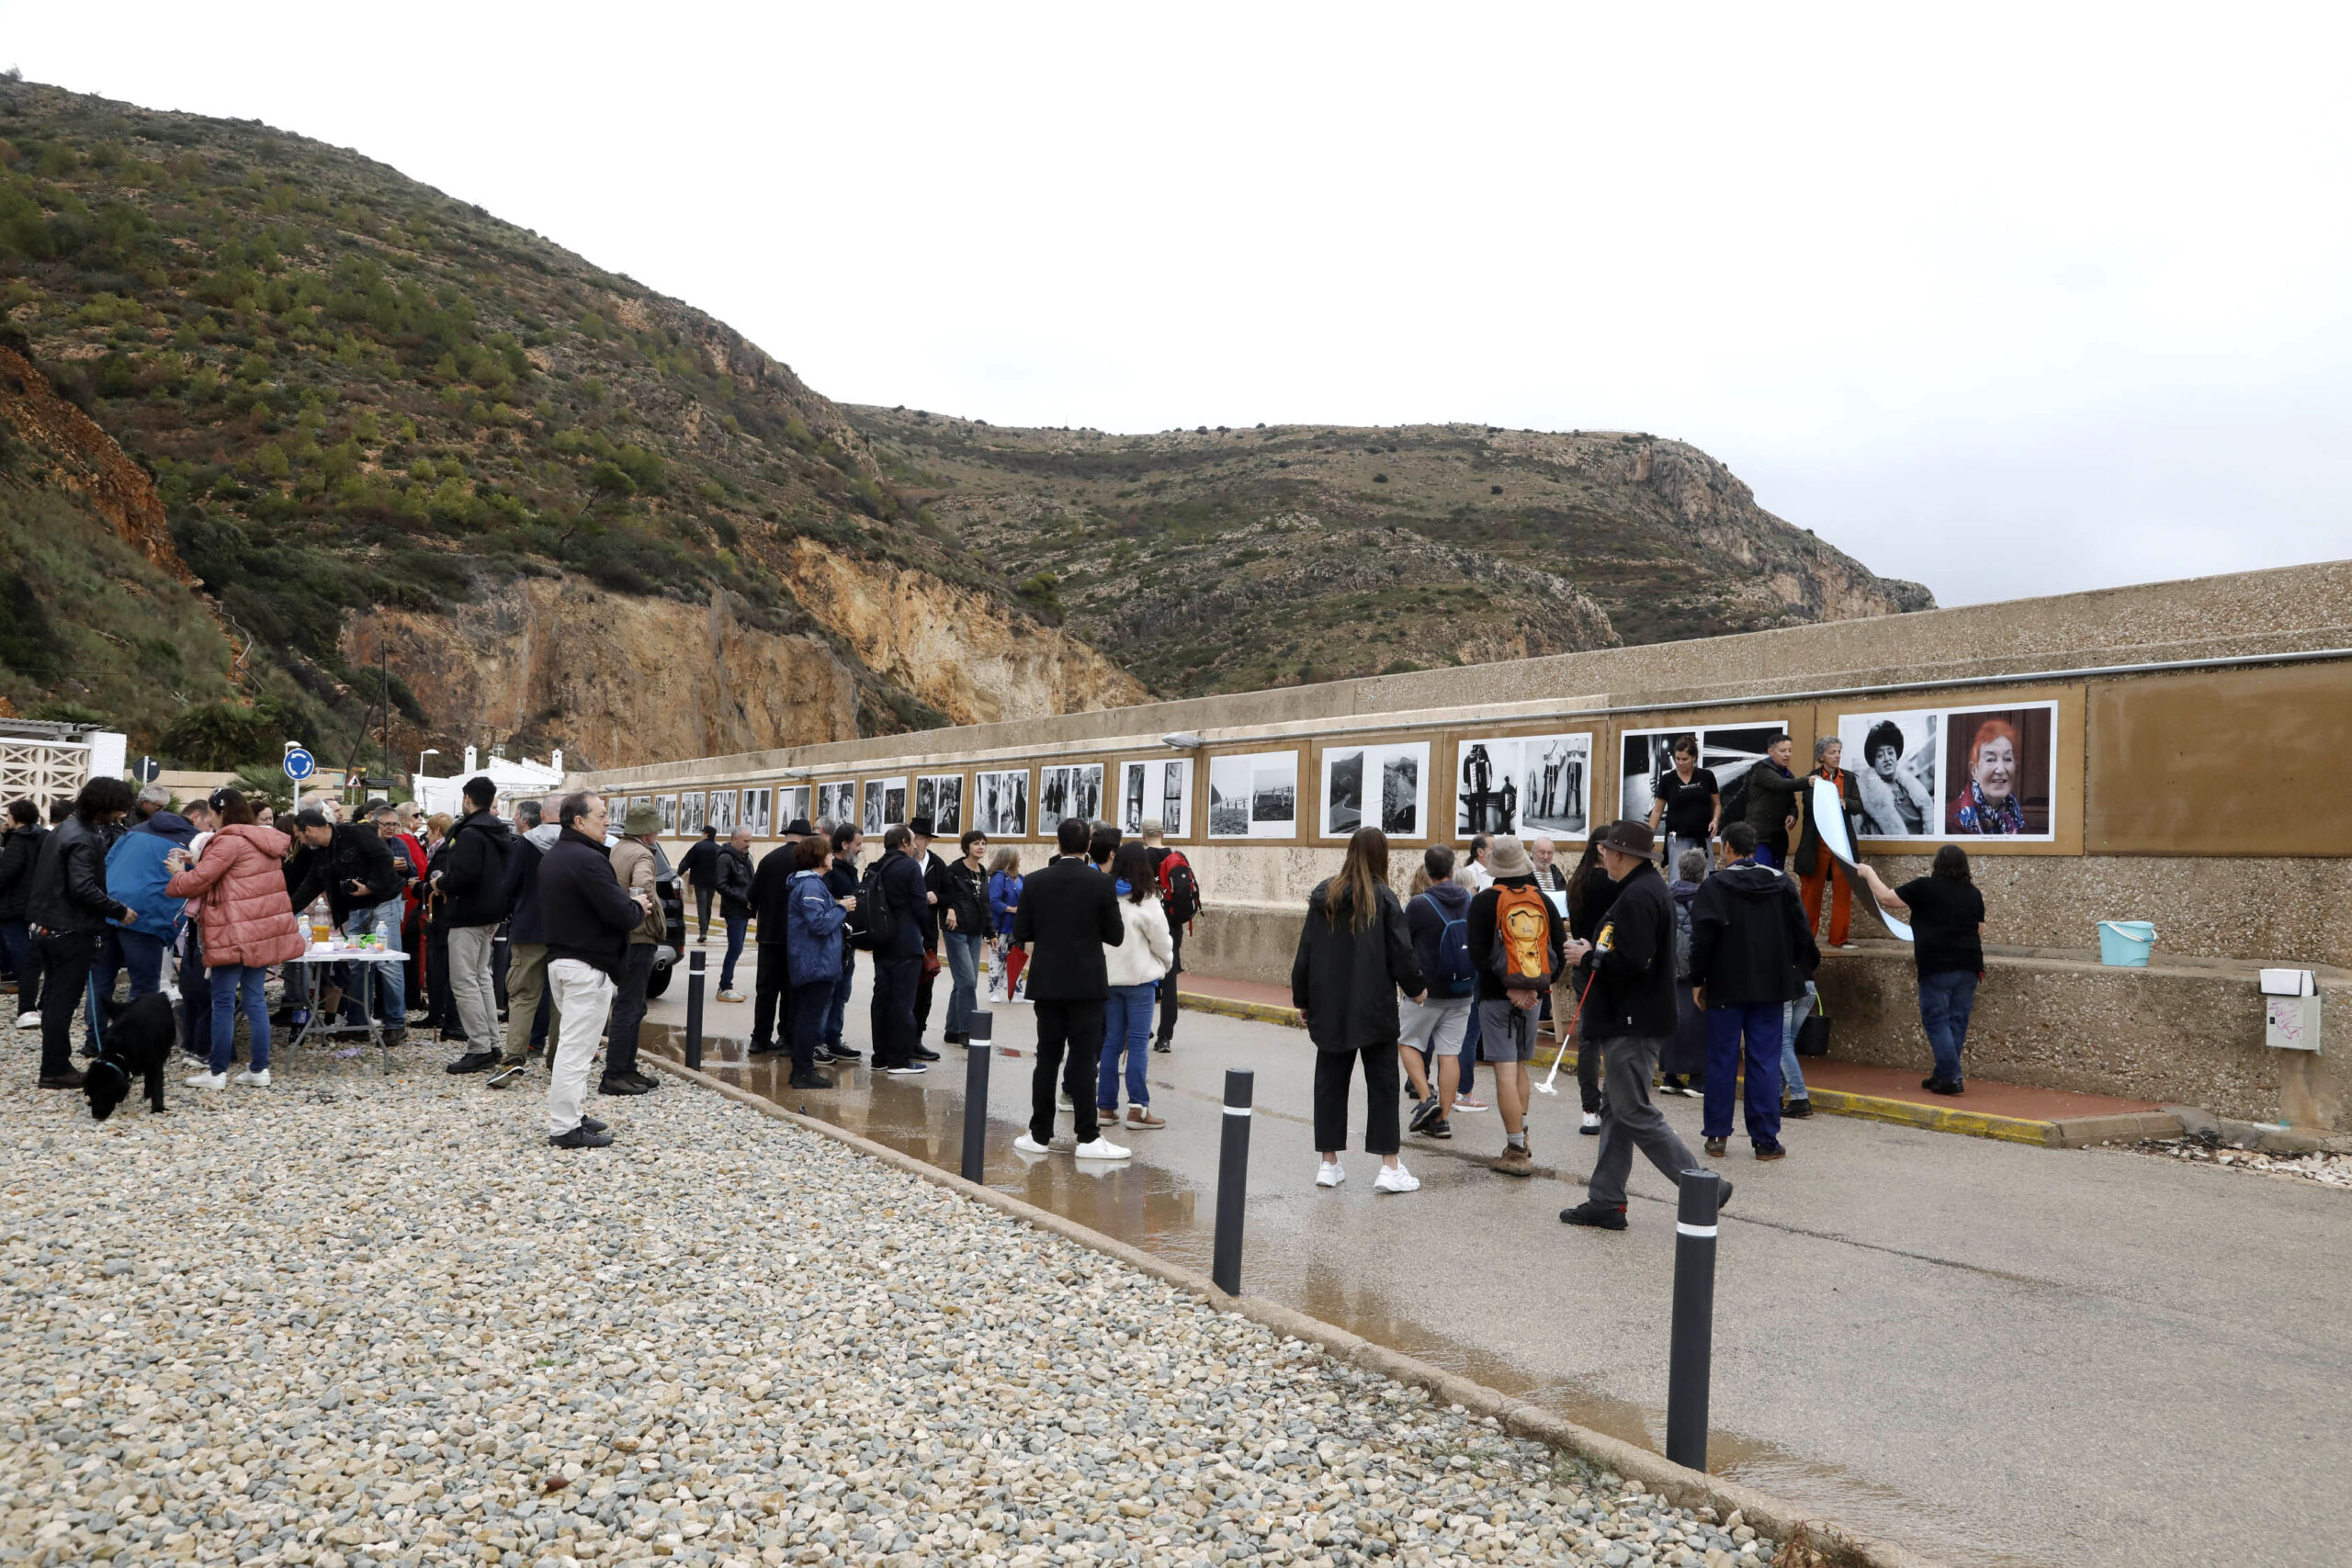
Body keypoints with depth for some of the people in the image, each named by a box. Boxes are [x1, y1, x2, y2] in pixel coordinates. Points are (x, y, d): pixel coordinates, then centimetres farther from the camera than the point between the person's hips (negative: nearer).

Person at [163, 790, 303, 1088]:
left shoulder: (229, 841, -12)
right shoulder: (262, 840, 15)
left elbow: (199, 881, -12)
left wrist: (178, 874, 8)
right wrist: (195, 862, 16)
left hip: (235, 933, -8)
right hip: (263, 930, 8)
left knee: (223, 1002, -1)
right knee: (254, 999, 10)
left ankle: (217, 1072, 3)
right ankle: (259, 1069, 10)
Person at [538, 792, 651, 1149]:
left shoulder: (553, 857, 14)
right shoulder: (588, 859, -19)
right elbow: (622, 915, -23)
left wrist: (628, 905, 11)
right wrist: (638, 907, 0)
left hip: (559, 957, 11)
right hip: (587, 966, -11)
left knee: (570, 1043, 18)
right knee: (576, 1047, -6)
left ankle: (569, 1115, 25)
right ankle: (564, 1128, -2)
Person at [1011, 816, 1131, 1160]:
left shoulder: (1036, 882, -2)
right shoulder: (1101, 884, -10)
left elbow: (1020, 933, 1)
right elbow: (1115, 936, -6)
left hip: (1047, 982, 3)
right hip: (1086, 983, -2)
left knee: (1047, 1057, 9)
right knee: (1083, 1058, 1)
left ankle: (1040, 1134, 13)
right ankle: (1087, 1137, 2)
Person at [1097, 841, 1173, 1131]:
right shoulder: (1145, 900, -11)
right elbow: (1161, 941, -6)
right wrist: (1166, 963, 13)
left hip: (1108, 976, 4)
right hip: (1139, 977, -4)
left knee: (1112, 1041, 10)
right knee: (1138, 1042, -1)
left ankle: (1106, 1106, 11)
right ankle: (1137, 1107, -2)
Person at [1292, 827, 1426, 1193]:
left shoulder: (1323, 895, 2)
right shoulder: (1383, 898, -8)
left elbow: (1305, 952, 4)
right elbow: (1401, 951, -7)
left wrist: (1302, 999, 12)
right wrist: (1416, 988, 10)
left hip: (1328, 1008, 3)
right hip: (1374, 1009, -3)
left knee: (1330, 1082, 11)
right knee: (1382, 1084, 4)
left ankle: (1328, 1163, 15)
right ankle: (1389, 1167, 3)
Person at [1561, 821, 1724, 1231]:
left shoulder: (1637, 897, -18)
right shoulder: (1651, 887, 16)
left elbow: (1632, 962, -27)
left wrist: (1591, 956, -13)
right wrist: (1596, 953, 12)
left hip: (1633, 1024, -11)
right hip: (1636, 1020, 11)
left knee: (1635, 1113, -5)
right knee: (1618, 1112, 13)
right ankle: (1606, 1201, 17)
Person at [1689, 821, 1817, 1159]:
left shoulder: (1714, 885, -9)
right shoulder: (1782, 884, 3)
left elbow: (1702, 938, -11)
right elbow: (1803, 935, 4)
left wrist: (1700, 980, -1)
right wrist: (1789, 971, 15)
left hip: (1726, 988, -3)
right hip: (1770, 988, 3)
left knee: (1722, 1061, 6)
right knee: (1765, 1062, 5)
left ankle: (1717, 1136, 11)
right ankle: (1766, 1139, 5)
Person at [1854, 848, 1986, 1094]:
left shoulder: (1925, 887, -6)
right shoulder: (1974, 894, 10)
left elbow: (1886, 898, -2)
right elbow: (1980, 930, 17)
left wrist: (1869, 873, 11)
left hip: (1937, 966, -5)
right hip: (1969, 966, 5)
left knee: (1936, 1020, -2)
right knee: (1957, 1021, 9)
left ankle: (1951, 1077, -9)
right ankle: (1943, 1076, 16)